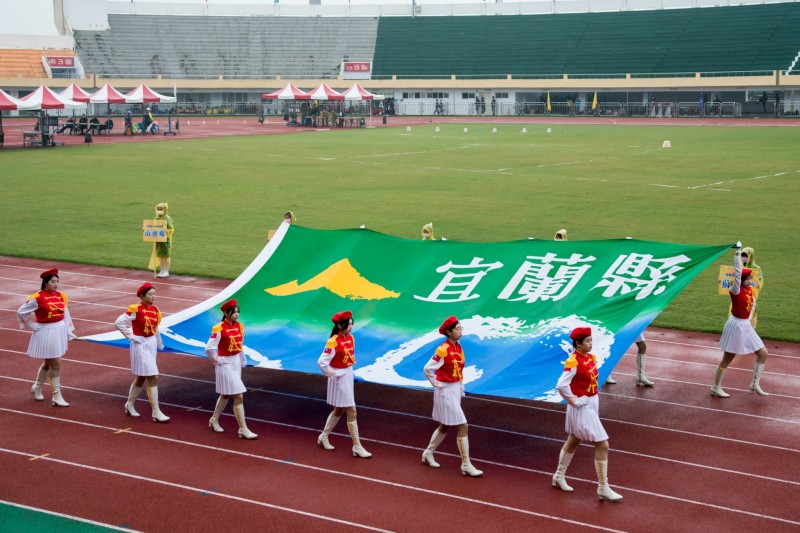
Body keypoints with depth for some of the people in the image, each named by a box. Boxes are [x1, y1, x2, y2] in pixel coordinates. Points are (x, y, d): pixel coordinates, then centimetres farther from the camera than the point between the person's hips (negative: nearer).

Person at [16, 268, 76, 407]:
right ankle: (57, 396, 3)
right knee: (56, 364, -6)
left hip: (60, 331, 7)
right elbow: (21, 312, -8)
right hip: (46, 333, -7)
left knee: (48, 363, 20)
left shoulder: (61, 296, 3)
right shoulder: (38, 298, -16)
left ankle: (37, 387, 42)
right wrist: (33, 326, -8)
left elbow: (65, 314, 10)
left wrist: (69, 332, 8)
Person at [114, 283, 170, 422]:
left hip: (152, 344, 8)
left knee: (141, 377, 18)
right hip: (141, 345, -8)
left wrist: (160, 345, 15)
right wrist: (130, 336, -14)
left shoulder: (154, 310, 4)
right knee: (153, 378, -9)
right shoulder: (136, 310, -17)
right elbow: (119, 322, -16)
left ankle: (130, 405, 35)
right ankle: (156, 413, -4)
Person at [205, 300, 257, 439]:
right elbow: (209, 348, -20)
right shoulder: (219, 329, -20)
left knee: (226, 395, 22)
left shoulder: (239, 326, 2)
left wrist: (243, 360, 13)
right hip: (226, 364, -8)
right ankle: (243, 430, -4)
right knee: (239, 396, -9)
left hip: (236, 363, 8)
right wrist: (217, 361, -11)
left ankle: (214, 420, 41)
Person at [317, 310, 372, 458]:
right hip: (340, 379, -8)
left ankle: (324, 437, 36)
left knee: (339, 410, 20)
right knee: (352, 411, -5)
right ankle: (357, 447, 2)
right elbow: (321, 362, -27)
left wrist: (349, 371, 11)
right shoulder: (333, 342, -22)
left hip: (349, 376, 9)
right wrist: (333, 374, -17)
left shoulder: (350, 338, 3)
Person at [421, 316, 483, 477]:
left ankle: (428, 454, 36)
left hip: (456, 389, 9)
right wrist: (437, 384, -10)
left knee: (445, 426, 20)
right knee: (462, 426, -8)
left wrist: (461, 387, 15)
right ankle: (466, 465, -1)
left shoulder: (458, 347, 4)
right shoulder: (443, 350, -21)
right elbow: (427, 369, -19)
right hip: (446, 391, -9)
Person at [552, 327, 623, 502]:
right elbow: (561, 385, -31)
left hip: (592, 404, 9)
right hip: (582, 408, -9)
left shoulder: (591, 358, 2)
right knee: (602, 445, -7)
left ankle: (559, 476, 39)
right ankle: (603, 488, 2)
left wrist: (593, 398, 9)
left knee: (573, 441, 22)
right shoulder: (573, 362, -23)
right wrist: (574, 401, -20)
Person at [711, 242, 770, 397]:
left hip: (746, 326, 8)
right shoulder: (735, 290, -18)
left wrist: (748, 320, 10)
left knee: (763, 354, 8)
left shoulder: (750, 290, 3)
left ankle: (755, 384, 16)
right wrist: (737, 254, -34)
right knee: (727, 359, 1)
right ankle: (716, 388, 13)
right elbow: (737, 273, -32)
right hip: (736, 326, -8)